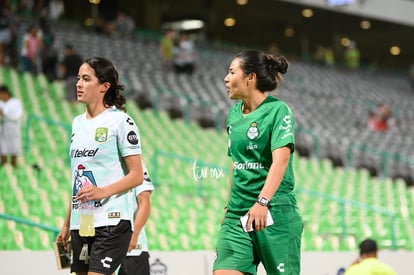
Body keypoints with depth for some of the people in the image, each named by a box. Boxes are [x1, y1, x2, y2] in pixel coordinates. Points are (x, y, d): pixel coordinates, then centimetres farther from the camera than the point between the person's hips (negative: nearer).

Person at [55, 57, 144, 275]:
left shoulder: (120, 121, -5)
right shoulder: (78, 123, 16)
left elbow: (137, 175, -8)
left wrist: (102, 191, -23)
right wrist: (67, 224, 20)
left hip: (112, 220, -7)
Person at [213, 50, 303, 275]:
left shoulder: (278, 110, -8)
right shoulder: (234, 114, 14)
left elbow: (281, 159, -20)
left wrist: (262, 202, -31)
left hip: (274, 212, -6)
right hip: (238, 213, 6)